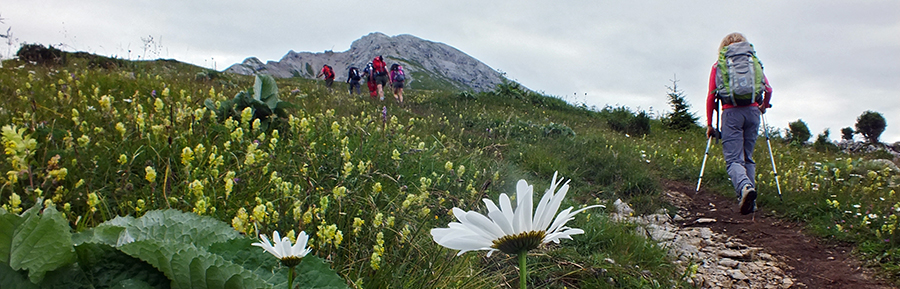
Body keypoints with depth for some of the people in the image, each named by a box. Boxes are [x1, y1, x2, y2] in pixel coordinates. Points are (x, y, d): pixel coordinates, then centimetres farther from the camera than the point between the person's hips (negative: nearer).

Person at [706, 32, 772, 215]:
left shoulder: (718, 65, 13)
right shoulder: (754, 62, 18)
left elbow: (711, 96, 7)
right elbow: (768, 90, 13)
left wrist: (709, 124, 11)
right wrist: (764, 107, 34)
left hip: (731, 112, -3)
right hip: (752, 111, 3)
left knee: (733, 159, -7)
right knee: (748, 157, 14)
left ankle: (745, 187, -36)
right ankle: (750, 202, 9)